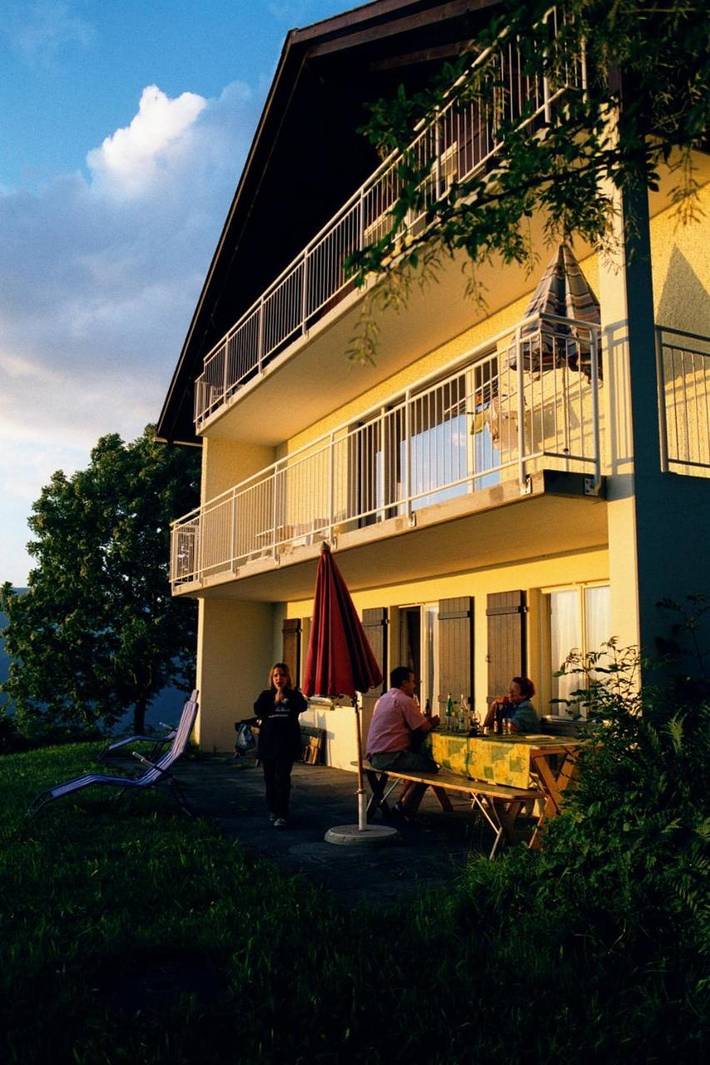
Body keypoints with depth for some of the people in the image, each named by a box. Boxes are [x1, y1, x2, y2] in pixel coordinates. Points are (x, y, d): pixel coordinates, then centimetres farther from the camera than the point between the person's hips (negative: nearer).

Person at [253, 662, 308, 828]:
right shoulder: (266, 695, 8)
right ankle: (272, 810, 28)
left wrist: (286, 694, -20)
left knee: (282, 778, -10)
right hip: (268, 743, 3)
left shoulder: (293, 695, 4)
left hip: (287, 744, -2)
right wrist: (274, 699, -15)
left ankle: (282, 815, -8)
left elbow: (302, 707, -16)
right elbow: (258, 710, -9)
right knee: (270, 778, 11)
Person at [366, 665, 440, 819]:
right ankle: (405, 808, 0)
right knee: (431, 766, -7)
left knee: (421, 758, 21)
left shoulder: (383, 699, 20)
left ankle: (403, 804, 19)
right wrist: (433, 723, 12)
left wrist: (427, 721, 18)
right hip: (390, 757, -10)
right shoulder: (405, 700, -9)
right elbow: (424, 728, -9)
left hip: (374, 756, 10)